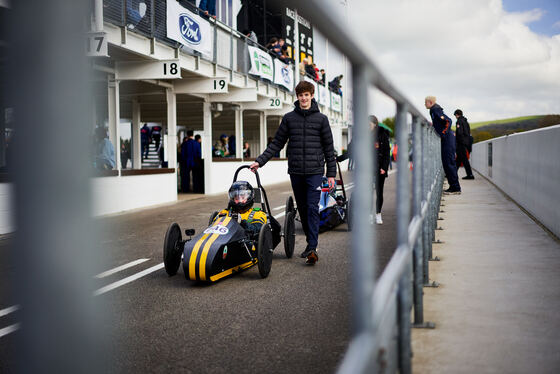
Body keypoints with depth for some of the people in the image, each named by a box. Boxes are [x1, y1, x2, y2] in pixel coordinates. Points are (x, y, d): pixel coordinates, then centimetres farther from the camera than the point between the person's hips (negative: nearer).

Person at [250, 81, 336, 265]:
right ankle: (310, 242, 22)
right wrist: (260, 161, 0)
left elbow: (329, 147, 5)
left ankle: (313, 248, -14)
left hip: (315, 171, -3)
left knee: (312, 208, -11)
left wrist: (331, 173, 2)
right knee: (302, 209, 10)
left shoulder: (321, 119, 3)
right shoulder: (289, 118, 8)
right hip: (295, 172, 3)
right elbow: (277, 144, 10)